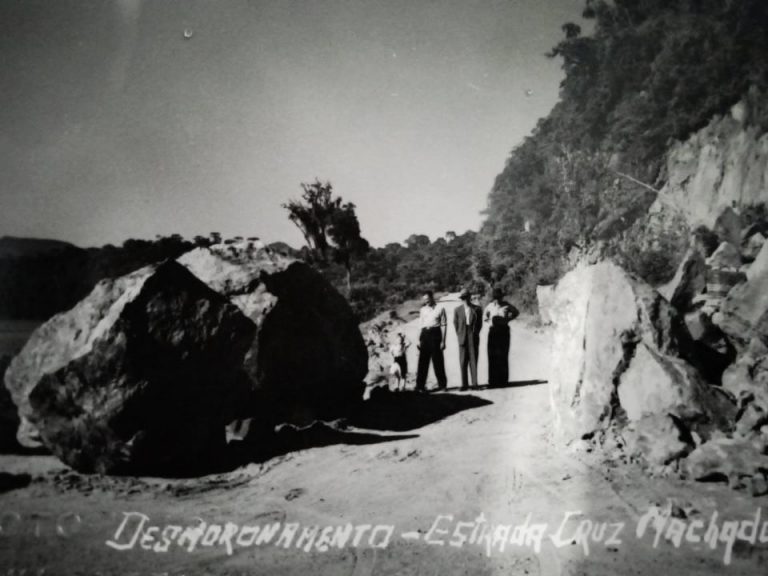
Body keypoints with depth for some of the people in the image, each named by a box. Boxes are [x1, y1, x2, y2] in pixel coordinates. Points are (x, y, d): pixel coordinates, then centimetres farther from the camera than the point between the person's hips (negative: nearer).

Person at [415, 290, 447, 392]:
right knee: (423, 361, 0)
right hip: (425, 334, 3)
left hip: (435, 333, -3)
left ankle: (442, 384, 14)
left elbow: (443, 325, 0)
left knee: (437, 360, 1)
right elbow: (421, 325, 15)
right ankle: (420, 385, 2)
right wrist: (419, 340, 7)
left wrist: (443, 341, -6)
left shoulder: (440, 309, 2)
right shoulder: (423, 310, 14)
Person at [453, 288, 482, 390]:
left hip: (473, 338, -1)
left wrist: (475, 334, 1)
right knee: (463, 362, 1)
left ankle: (474, 383, 5)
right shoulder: (457, 310, 5)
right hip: (462, 338, 1)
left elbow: (479, 324, 7)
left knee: (473, 360, 0)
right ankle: (464, 384, 5)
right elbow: (455, 323, 10)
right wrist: (459, 335, 5)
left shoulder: (477, 309, 1)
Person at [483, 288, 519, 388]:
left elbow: (516, 312, 14)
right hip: (493, 331, 2)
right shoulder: (490, 306, 4)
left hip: (504, 331, -2)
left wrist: (507, 319, 3)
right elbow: (485, 317, 20)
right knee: (492, 356, -3)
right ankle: (493, 380, 1)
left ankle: (503, 380, 2)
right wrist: (490, 320, 2)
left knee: (503, 356, -4)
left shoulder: (506, 306, -2)